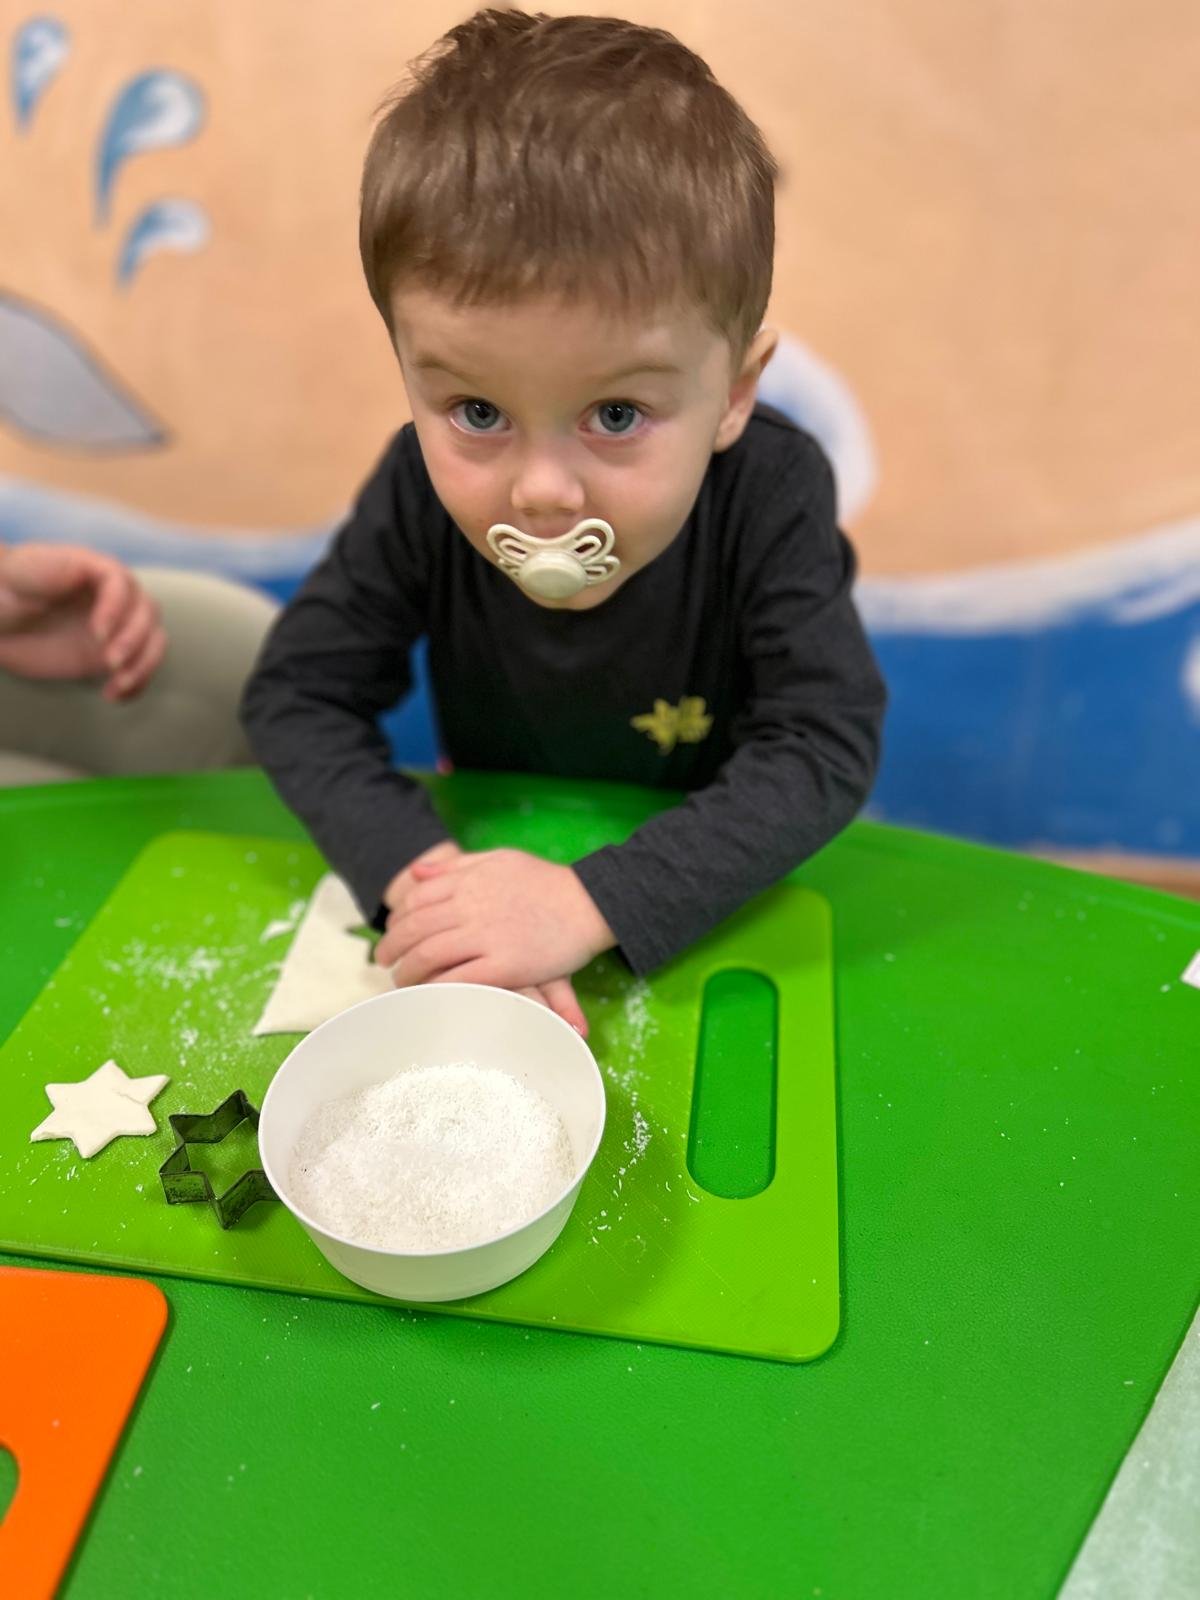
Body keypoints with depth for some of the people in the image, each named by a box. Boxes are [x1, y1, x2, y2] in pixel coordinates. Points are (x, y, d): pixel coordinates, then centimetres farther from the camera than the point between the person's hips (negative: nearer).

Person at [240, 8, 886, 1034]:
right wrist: (422, 876, -33)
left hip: (715, 880, -2)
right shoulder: (423, 490, -22)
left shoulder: (770, 494, -28)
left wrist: (591, 904, -39)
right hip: (494, 843, 3)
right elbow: (297, 694, -16)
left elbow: (827, 747, -29)